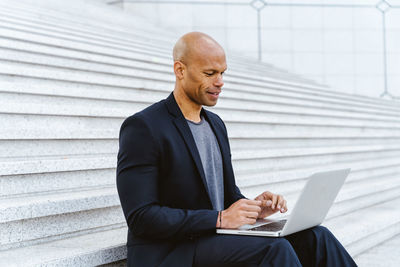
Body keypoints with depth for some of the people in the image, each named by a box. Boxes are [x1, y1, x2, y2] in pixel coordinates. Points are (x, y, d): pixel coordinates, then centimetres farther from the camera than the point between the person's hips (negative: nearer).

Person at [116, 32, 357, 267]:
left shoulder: (215, 123, 15)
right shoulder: (142, 127, -11)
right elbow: (140, 217, -17)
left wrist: (252, 207, -3)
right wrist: (220, 218, -22)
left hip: (216, 240, 7)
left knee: (315, 237, -12)